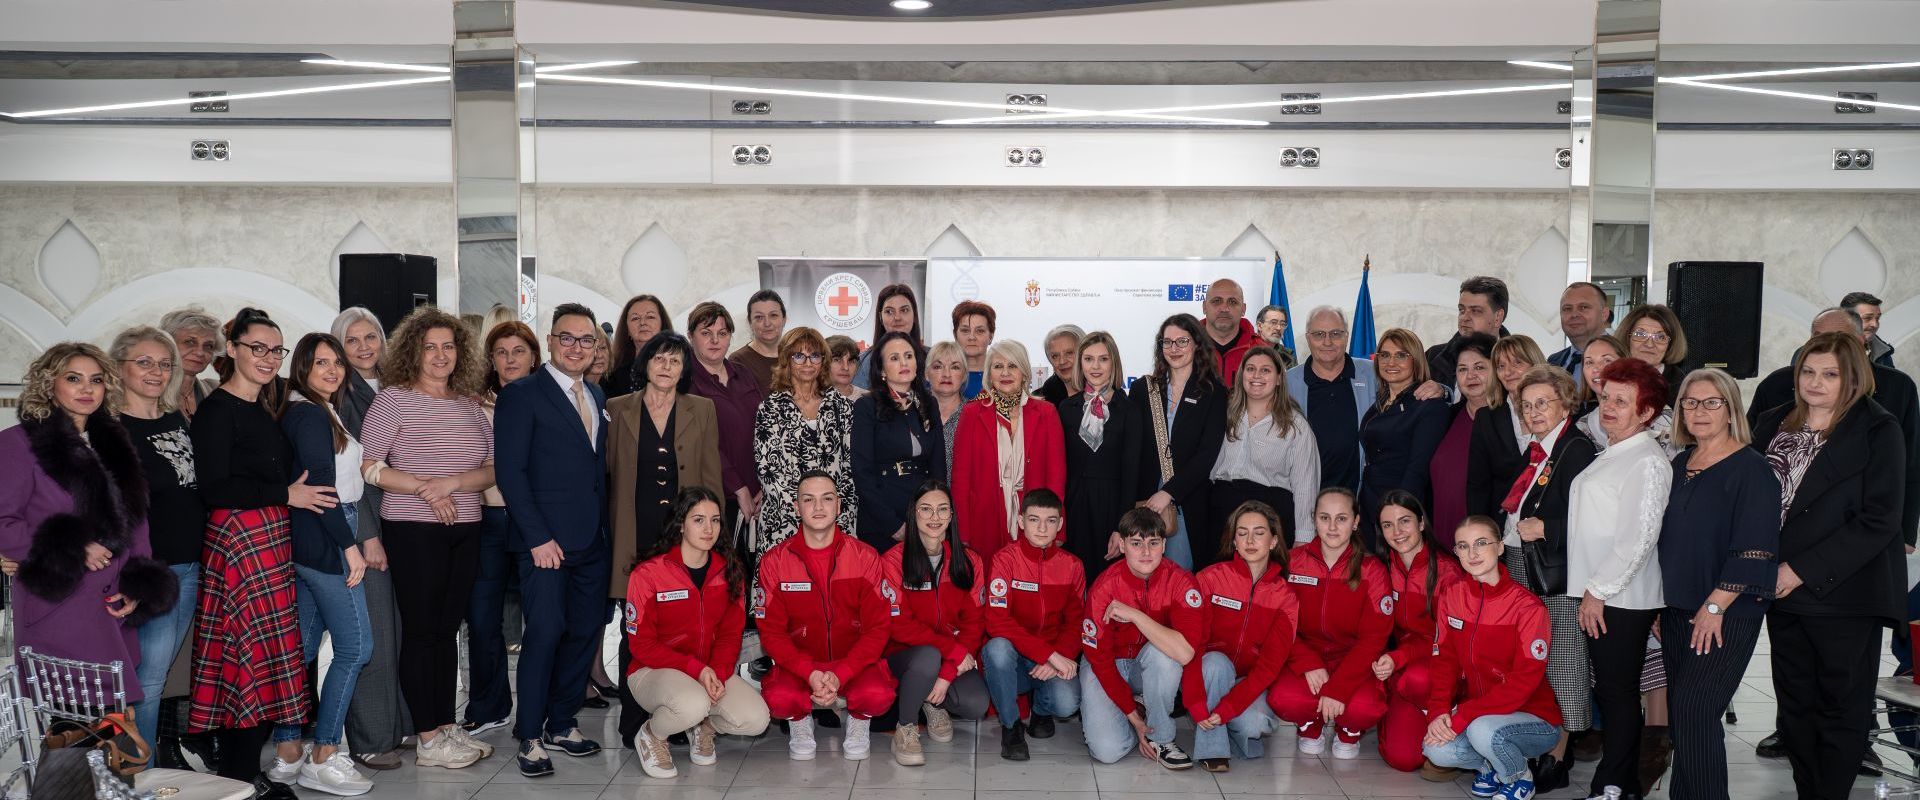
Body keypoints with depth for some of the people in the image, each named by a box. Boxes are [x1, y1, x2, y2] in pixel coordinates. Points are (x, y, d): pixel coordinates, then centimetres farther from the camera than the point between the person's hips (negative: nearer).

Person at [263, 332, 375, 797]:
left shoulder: (298, 413, 16)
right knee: (355, 646, -5)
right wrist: (350, 546, -18)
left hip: (304, 543, 10)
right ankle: (322, 759, -1)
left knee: (302, 647, 12)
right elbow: (322, 486, -18)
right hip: (325, 541, -10)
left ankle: (287, 756, 17)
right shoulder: (313, 415, -13)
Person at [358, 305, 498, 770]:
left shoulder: (470, 404, 10)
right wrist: (424, 489, -15)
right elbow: (367, 466, -10)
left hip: (465, 530, 5)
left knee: (448, 628, 11)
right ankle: (428, 741, 7)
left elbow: (493, 470, 5)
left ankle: (447, 727, 20)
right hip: (413, 531, -5)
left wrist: (453, 482, -13)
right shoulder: (393, 399, -4)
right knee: (421, 630, 1)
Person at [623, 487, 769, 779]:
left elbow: (731, 633, 4)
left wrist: (718, 672, -16)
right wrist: (695, 668, -21)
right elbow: (641, 645, -11)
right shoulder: (648, 574, -13)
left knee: (755, 718, -21)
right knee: (693, 704, -37)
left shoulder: (730, 571, 1)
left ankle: (705, 727, 13)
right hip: (654, 671, -4)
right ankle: (651, 735, -2)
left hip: (713, 670, 4)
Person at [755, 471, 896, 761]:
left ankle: (859, 721, 7)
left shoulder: (865, 557, -4)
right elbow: (772, 633, -4)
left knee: (877, 696, -31)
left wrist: (841, 674, -20)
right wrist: (811, 674, -20)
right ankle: (799, 723, 7)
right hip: (798, 665, 0)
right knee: (778, 699, -31)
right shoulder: (774, 561, -3)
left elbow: (877, 628, -6)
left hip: (855, 663, 0)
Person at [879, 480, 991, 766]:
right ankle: (905, 727, -9)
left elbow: (974, 623, -2)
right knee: (928, 657, -37)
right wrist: (954, 649, -21)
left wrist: (947, 674, -14)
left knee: (976, 705, -24)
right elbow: (899, 625, -15)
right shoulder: (893, 561, -10)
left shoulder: (969, 561, 0)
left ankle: (933, 702, 12)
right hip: (906, 654, -3)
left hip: (958, 658, 3)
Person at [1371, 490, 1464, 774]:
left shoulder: (1448, 570, -12)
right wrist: (1381, 660, -11)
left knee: (1415, 679, -40)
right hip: (1398, 670, 3)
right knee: (1402, 758, -18)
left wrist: (1398, 658, -30)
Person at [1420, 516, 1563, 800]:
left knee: (1483, 730, -34)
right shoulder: (1451, 596, 0)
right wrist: (1439, 712, -18)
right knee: (1437, 750, -24)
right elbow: (1443, 660, 0)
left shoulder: (1527, 606, -16)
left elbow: (1524, 681, -20)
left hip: (1532, 716, -4)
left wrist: (1461, 716, -25)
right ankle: (1490, 765, 9)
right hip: (1476, 712, 4)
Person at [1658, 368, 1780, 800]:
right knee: (1681, 711, 9)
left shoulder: (1751, 468, -9)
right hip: (1678, 609, 6)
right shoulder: (1679, 465, 11)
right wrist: (1662, 602, 11)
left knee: (1694, 708, -11)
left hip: (1728, 614, -6)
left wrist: (1716, 606, -17)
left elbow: (1755, 549, -15)